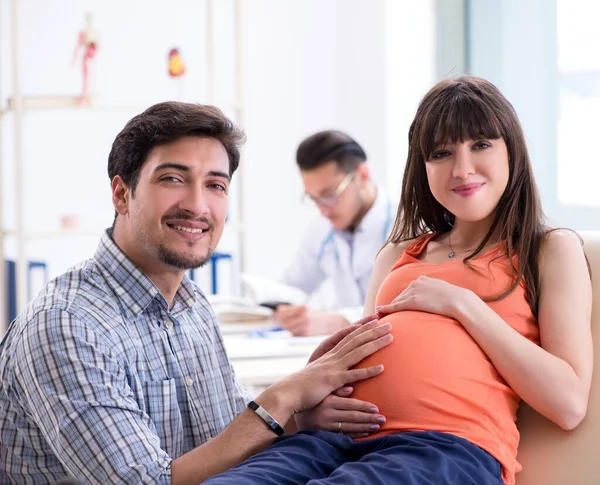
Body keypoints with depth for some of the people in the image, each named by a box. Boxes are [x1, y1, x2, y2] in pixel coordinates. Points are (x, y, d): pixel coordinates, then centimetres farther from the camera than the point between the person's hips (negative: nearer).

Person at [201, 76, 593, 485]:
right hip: (343, 436, 4)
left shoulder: (552, 250, 14)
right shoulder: (400, 254, 29)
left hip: (452, 449, -4)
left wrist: (462, 304, -2)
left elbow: (569, 404, 1)